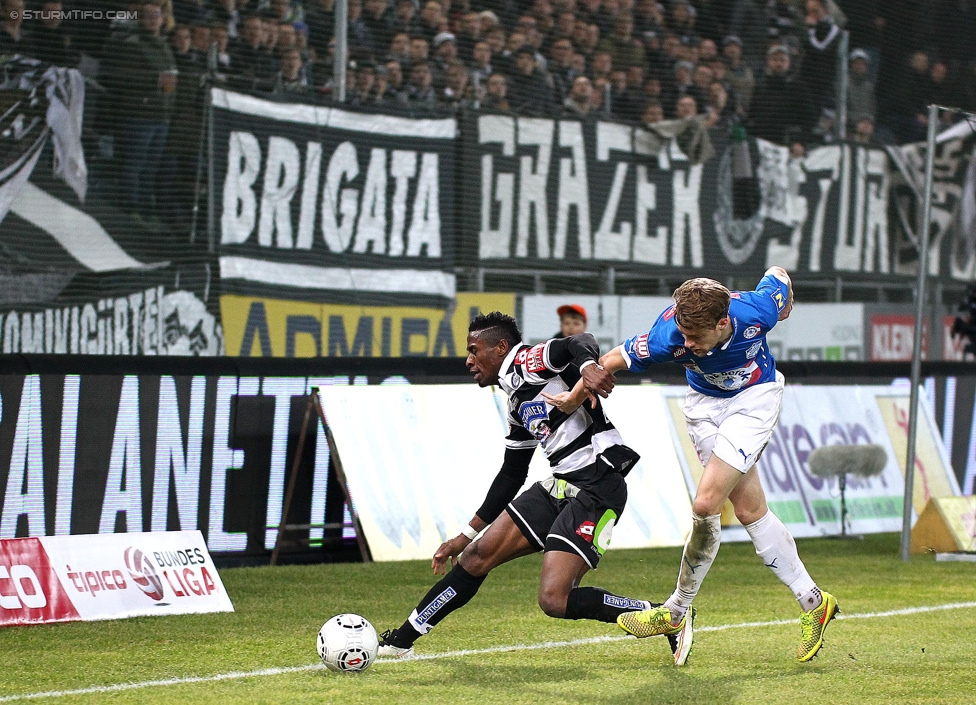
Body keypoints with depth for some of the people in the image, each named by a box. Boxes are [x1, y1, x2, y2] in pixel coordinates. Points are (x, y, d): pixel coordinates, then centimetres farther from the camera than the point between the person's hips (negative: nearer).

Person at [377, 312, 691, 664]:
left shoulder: (527, 363, -6)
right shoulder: (517, 403, 20)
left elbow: (581, 343, -25)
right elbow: (511, 475, 27)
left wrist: (587, 365, -50)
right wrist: (465, 536, 30)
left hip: (598, 487, -9)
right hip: (559, 486, 9)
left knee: (555, 600, -17)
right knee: (477, 556, 7)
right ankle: (400, 641, 18)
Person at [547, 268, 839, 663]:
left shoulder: (755, 312, -33)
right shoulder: (669, 336, -32)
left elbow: (778, 275, -10)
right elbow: (612, 360, -16)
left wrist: (786, 304, 12)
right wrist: (574, 397, 0)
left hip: (755, 395, -3)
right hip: (706, 401, 3)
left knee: (707, 503, -15)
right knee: (749, 510, 4)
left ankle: (677, 611, 2)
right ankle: (812, 602, 17)